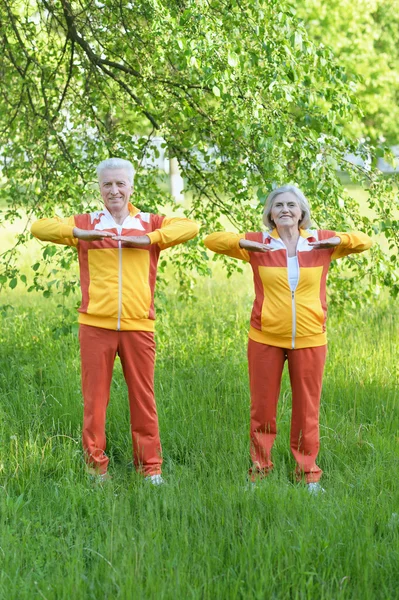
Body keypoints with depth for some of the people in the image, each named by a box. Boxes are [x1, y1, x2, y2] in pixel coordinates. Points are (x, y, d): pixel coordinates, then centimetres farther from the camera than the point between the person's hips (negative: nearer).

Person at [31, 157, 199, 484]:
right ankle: (96, 465, 14)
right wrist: (78, 234, -14)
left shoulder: (150, 223, 9)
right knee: (94, 398, 4)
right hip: (95, 325, 0)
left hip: (139, 326, 0)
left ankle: (151, 466, 15)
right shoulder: (86, 223, 8)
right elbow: (39, 227, 1)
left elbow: (190, 227, -5)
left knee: (143, 398, 6)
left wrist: (149, 239, -15)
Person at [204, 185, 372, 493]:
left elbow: (364, 241, 9)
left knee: (307, 410, 9)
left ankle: (309, 474, 21)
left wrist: (338, 240, -12)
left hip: (309, 340, 1)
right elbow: (212, 240, -1)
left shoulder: (320, 242, 2)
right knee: (262, 409, 9)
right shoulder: (257, 244, -2)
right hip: (265, 340, -1)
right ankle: (260, 470, 22)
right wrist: (242, 242, -19)